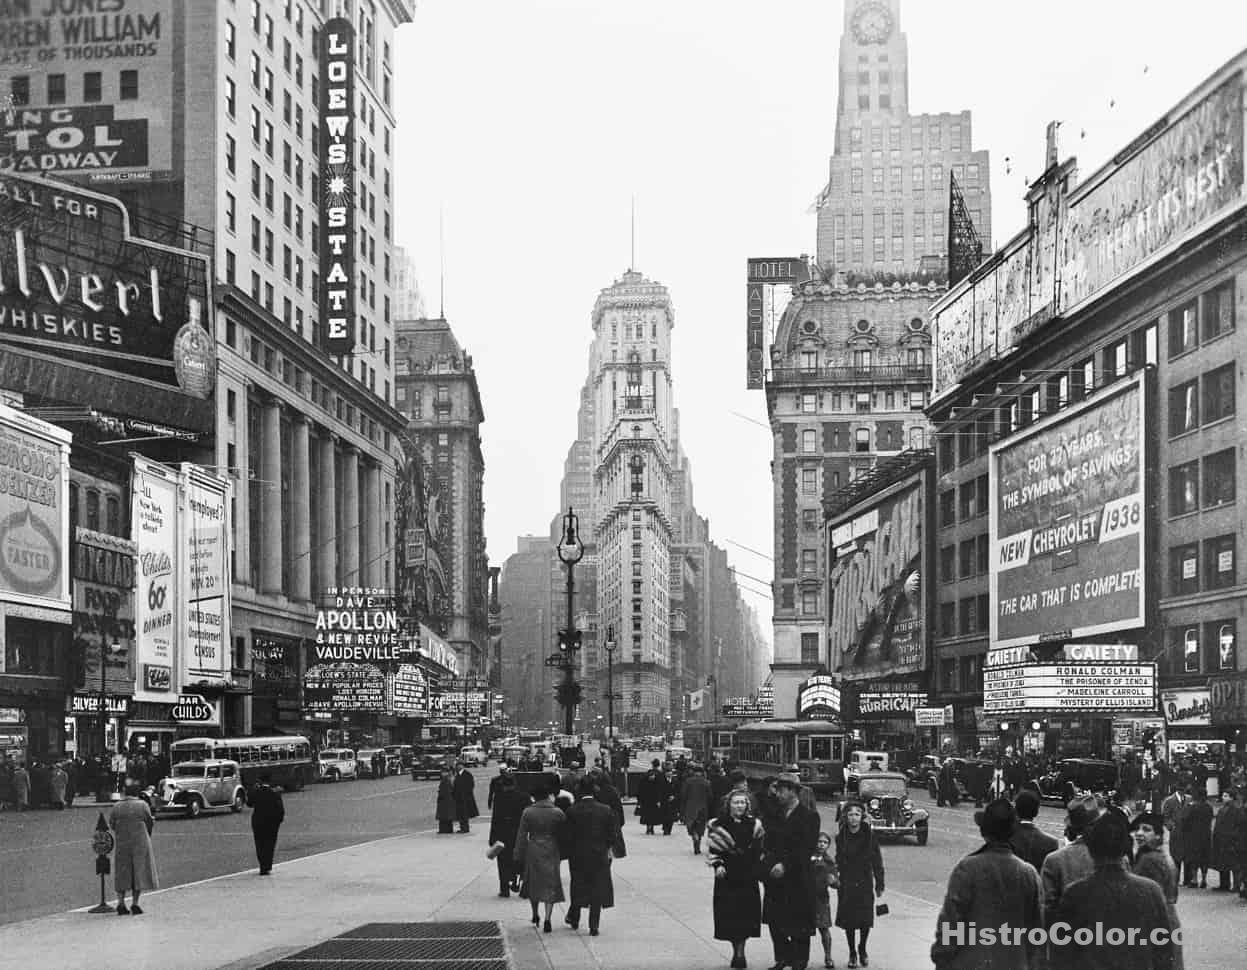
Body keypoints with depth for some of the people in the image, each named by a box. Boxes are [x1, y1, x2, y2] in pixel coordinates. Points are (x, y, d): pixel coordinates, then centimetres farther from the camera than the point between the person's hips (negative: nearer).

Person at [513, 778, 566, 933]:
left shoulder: (528, 812, -6)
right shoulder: (558, 813, -8)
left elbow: (521, 836, -3)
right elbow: (563, 834, -3)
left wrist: (518, 856, 4)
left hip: (532, 852, 1)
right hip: (551, 852, -1)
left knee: (533, 883, 19)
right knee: (550, 885, 5)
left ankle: (535, 915, 31)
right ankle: (547, 919, -4)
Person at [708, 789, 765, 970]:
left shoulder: (754, 824, 5)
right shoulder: (718, 824, -3)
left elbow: (759, 850, 9)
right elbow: (713, 849, -2)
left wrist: (757, 869, -1)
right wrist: (717, 865, -15)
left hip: (748, 876, 2)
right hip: (727, 876, -1)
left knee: (746, 913, -1)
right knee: (729, 913, 0)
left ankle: (740, 951, 10)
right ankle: (736, 950, 15)